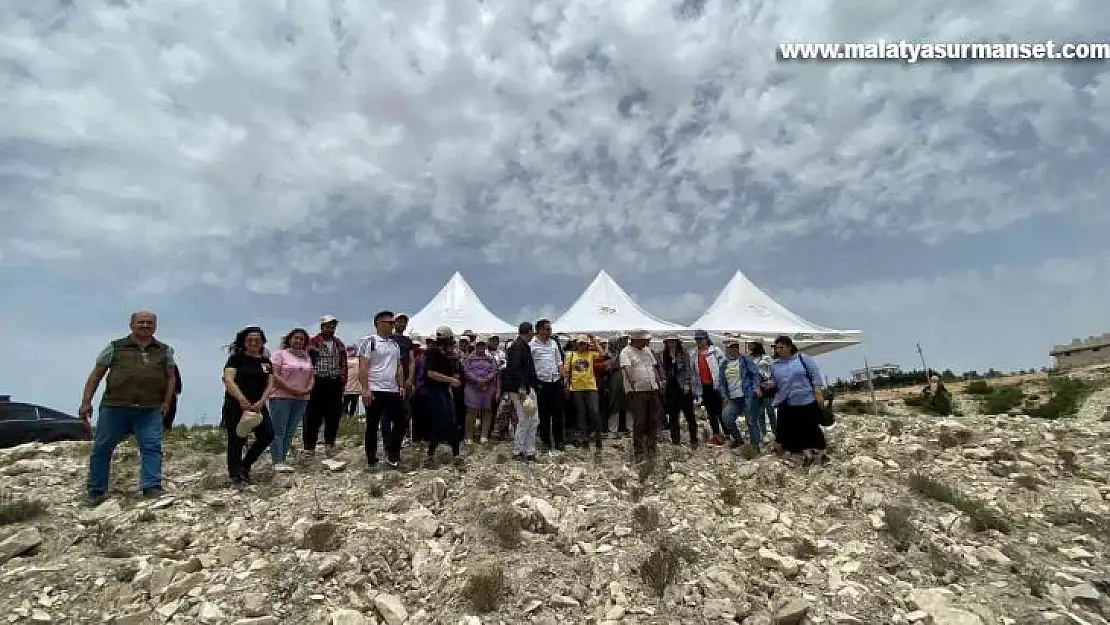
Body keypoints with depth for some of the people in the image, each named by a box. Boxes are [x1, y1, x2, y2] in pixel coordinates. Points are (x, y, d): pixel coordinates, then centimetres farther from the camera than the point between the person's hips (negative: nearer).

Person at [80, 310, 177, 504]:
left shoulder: (164, 351, 13)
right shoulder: (115, 347, 9)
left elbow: (171, 377, 15)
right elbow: (95, 375, 9)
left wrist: (166, 402, 4)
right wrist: (86, 402, 3)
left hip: (150, 410, 0)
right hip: (114, 407, 0)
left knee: (152, 447, -9)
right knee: (102, 448, 9)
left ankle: (152, 489, -8)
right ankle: (96, 491, 26)